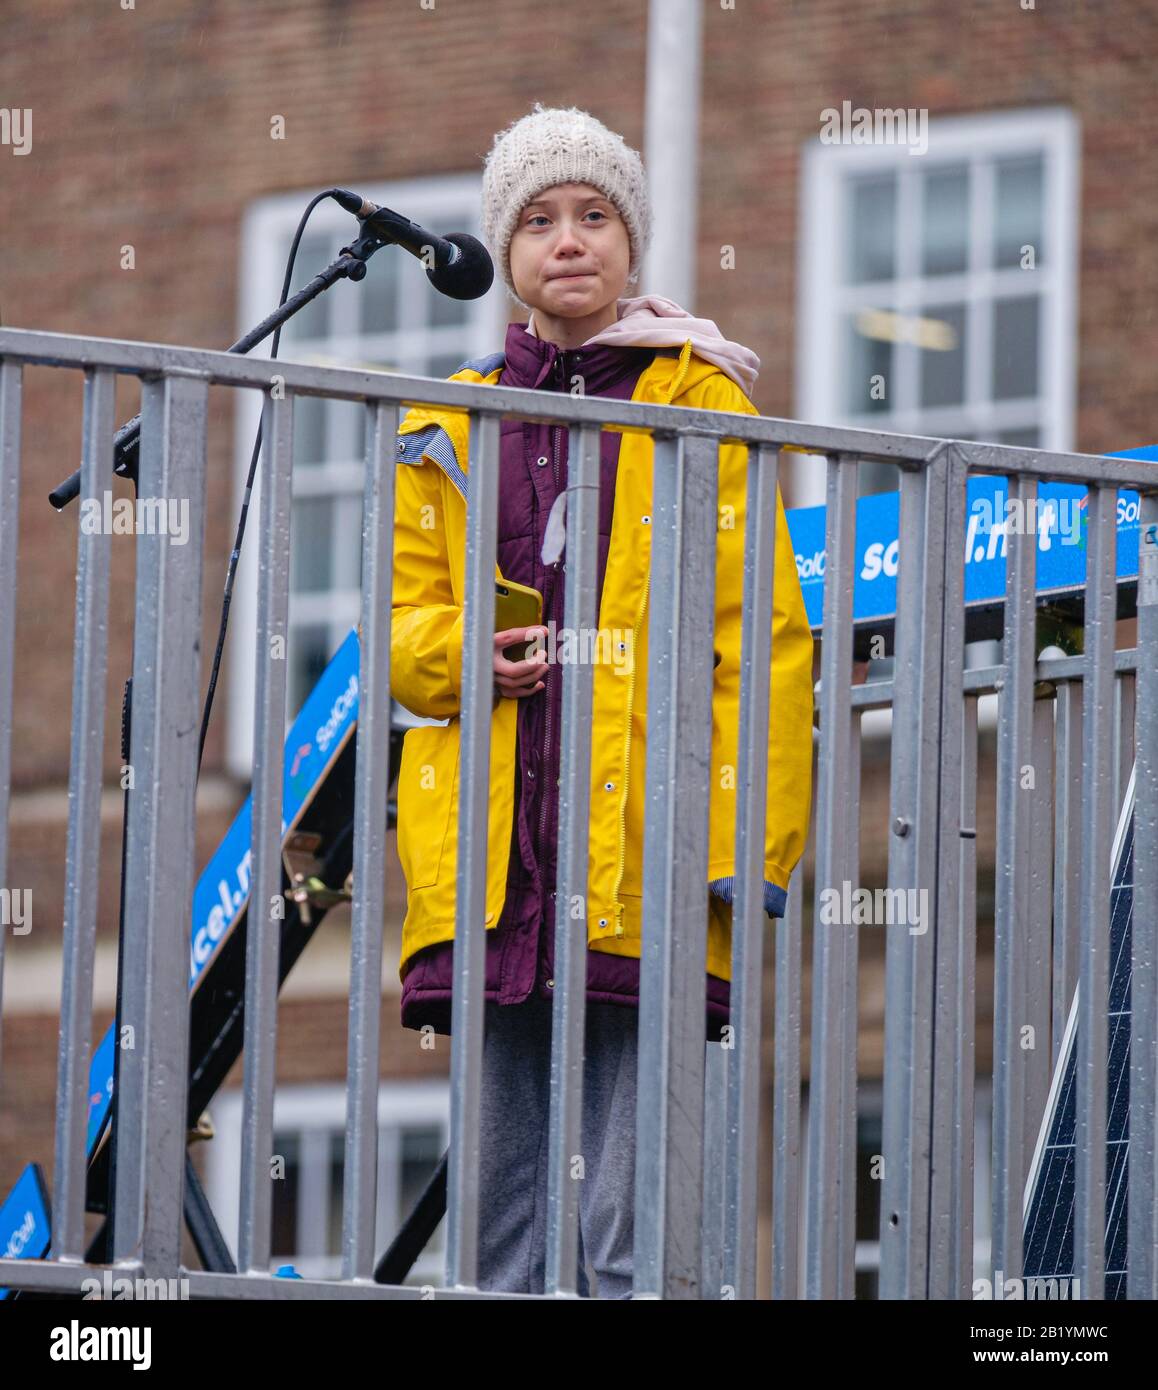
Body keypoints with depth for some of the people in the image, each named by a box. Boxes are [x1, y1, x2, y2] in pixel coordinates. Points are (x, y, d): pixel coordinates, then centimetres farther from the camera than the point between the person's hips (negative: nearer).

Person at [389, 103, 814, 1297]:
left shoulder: (701, 408, 6)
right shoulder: (448, 426, 17)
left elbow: (764, 641, 2)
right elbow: (401, 619, 18)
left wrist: (748, 841, -6)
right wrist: (468, 652, -6)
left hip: (637, 853, -4)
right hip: (489, 857, 4)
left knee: (623, 1227, -9)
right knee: (502, 1206, 4)